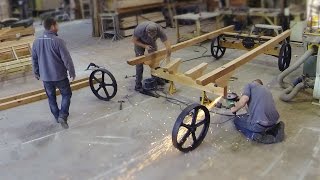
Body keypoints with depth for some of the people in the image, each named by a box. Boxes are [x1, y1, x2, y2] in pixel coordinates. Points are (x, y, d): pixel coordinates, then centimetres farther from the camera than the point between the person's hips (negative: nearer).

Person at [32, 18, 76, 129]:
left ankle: (57, 116, 32)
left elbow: (34, 59, 10)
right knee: (66, 94, 12)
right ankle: (62, 116, -1)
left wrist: (36, 73, 23)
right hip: (59, 76, -5)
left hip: (45, 76, 5)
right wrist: (72, 72, -5)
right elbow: (67, 59, -17)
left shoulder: (36, 42, 0)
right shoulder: (58, 41, -18)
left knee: (51, 97, 20)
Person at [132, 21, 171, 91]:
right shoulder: (140, 29, -41)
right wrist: (145, 46, -32)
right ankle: (138, 84, -5)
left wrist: (168, 58, -38)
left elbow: (167, 45, -34)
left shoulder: (159, 30, -37)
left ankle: (156, 78, 22)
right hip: (139, 41, -3)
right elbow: (134, 40, -22)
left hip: (152, 42, 3)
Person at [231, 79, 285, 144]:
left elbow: (244, 100, -10)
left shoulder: (250, 85, 10)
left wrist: (235, 109, 9)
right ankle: (276, 129, 11)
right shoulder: (267, 90, 29)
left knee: (237, 120, 21)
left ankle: (254, 135, -2)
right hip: (273, 121, 6)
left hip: (259, 124, -6)